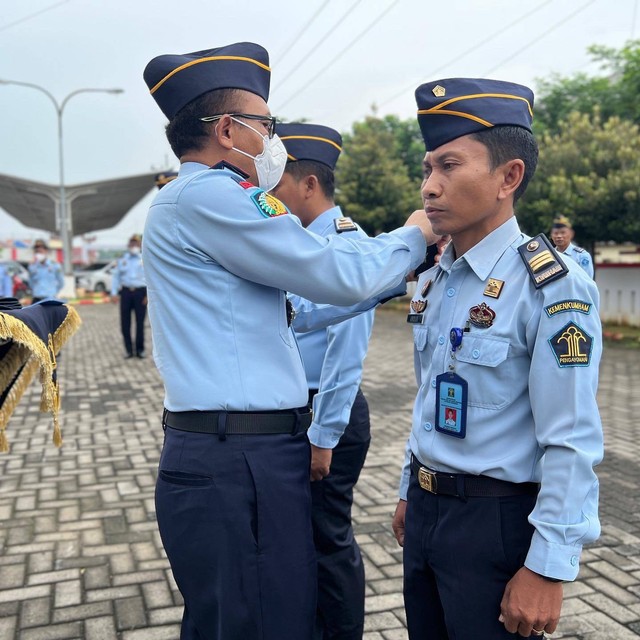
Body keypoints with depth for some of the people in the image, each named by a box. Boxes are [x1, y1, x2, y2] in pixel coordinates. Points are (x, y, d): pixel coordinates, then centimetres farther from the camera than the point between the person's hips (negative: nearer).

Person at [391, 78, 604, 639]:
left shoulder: (553, 288, -18)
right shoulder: (433, 281, 5)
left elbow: (572, 446, -20)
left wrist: (548, 569, -18)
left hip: (496, 523, -7)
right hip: (425, 511, 7)